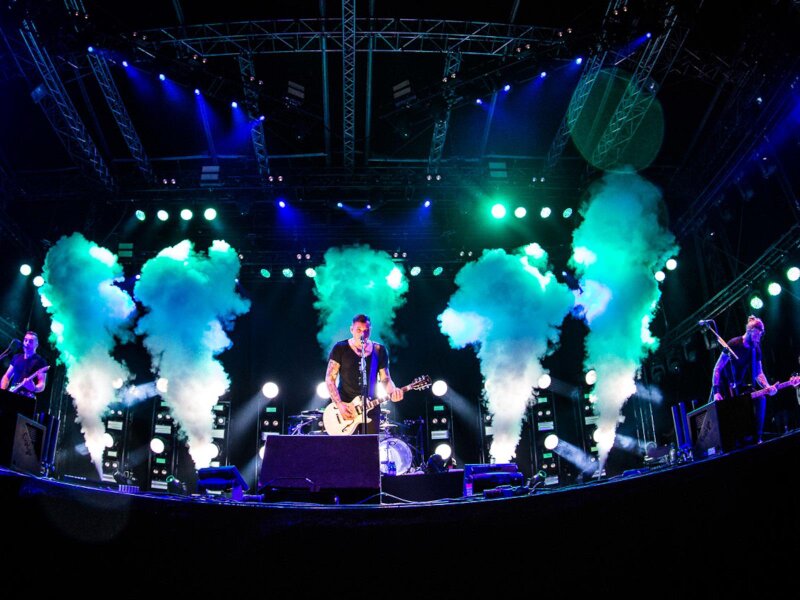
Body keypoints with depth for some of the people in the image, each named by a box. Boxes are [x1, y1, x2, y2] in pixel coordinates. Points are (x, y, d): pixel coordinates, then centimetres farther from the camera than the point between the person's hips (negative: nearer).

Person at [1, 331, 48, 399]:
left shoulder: (40, 361, -1)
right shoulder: (16, 358, 17)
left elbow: (42, 385, -7)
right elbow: (7, 377, 20)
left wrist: (34, 388, -29)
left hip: (27, 398, -5)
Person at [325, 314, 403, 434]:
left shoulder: (380, 351, 5)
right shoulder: (340, 348, -3)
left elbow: (385, 378, 8)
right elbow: (330, 378, -4)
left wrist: (393, 391, -14)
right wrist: (339, 404, -14)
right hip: (345, 407, -2)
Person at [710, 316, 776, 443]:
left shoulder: (756, 349, -2)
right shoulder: (734, 344, -20)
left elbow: (758, 373, 0)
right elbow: (717, 368, -21)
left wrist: (767, 387, -21)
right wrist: (716, 392, -29)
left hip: (740, 385, 6)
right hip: (725, 385, -5)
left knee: (761, 399, -11)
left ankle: (757, 437, -7)